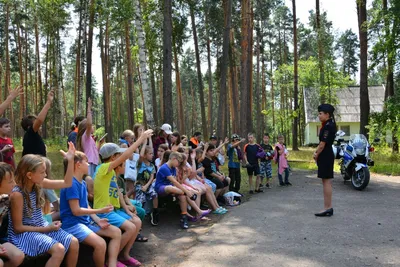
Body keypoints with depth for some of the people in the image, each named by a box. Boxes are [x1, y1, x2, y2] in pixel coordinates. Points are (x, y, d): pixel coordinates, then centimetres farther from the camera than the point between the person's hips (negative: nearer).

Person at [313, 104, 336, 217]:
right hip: (326, 156, 10)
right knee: (326, 182, 12)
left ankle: (328, 208, -1)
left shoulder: (328, 126, -17)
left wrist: (316, 155, -4)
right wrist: (317, 153, 8)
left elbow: (323, 144, -18)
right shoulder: (329, 125, 15)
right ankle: (328, 208, 18)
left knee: (326, 182, -6)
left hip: (325, 156, -10)